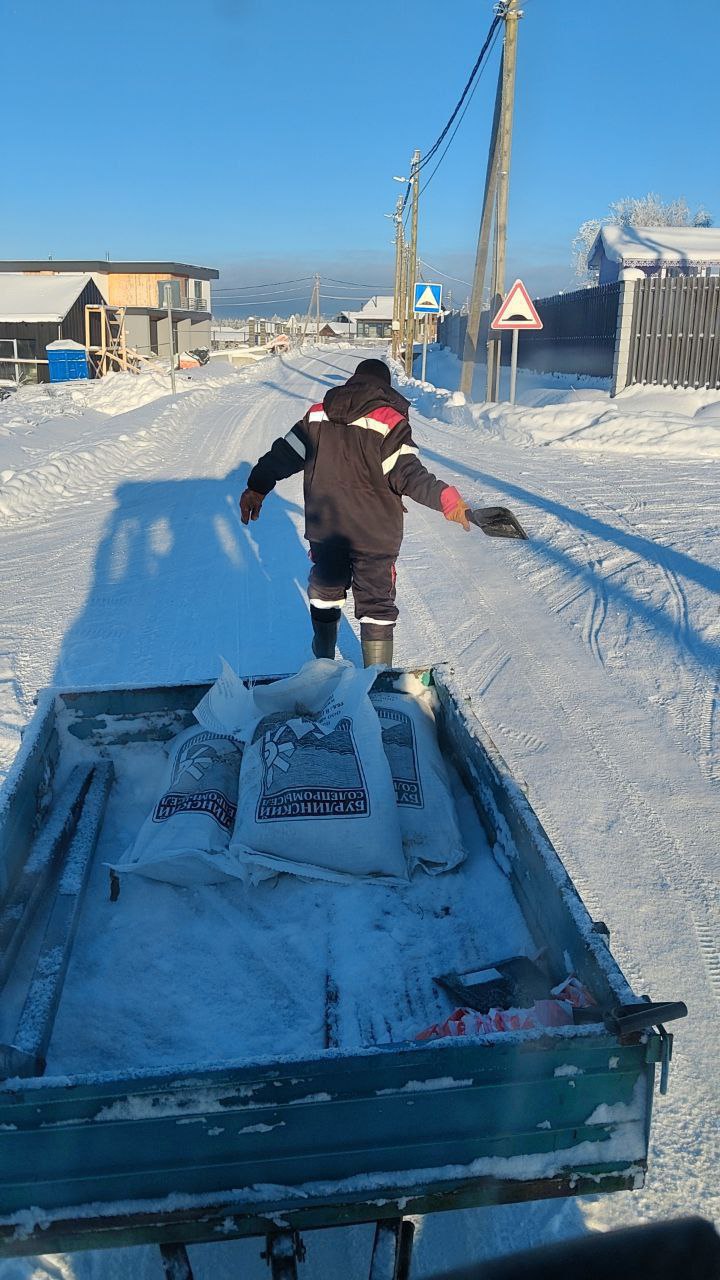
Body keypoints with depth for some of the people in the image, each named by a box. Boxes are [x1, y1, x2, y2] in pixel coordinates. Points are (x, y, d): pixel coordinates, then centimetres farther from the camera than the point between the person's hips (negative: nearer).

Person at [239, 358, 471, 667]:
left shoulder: (318, 414, 3)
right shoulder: (389, 421, -11)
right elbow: (407, 473, -20)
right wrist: (446, 498, -20)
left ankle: (322, 664, 39)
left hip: (324, 528, 4)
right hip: (374, 534, -4)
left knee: (325, 591, 23)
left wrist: (257, 487, 16)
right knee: (376, 604, 7)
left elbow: (284, 454, 7)